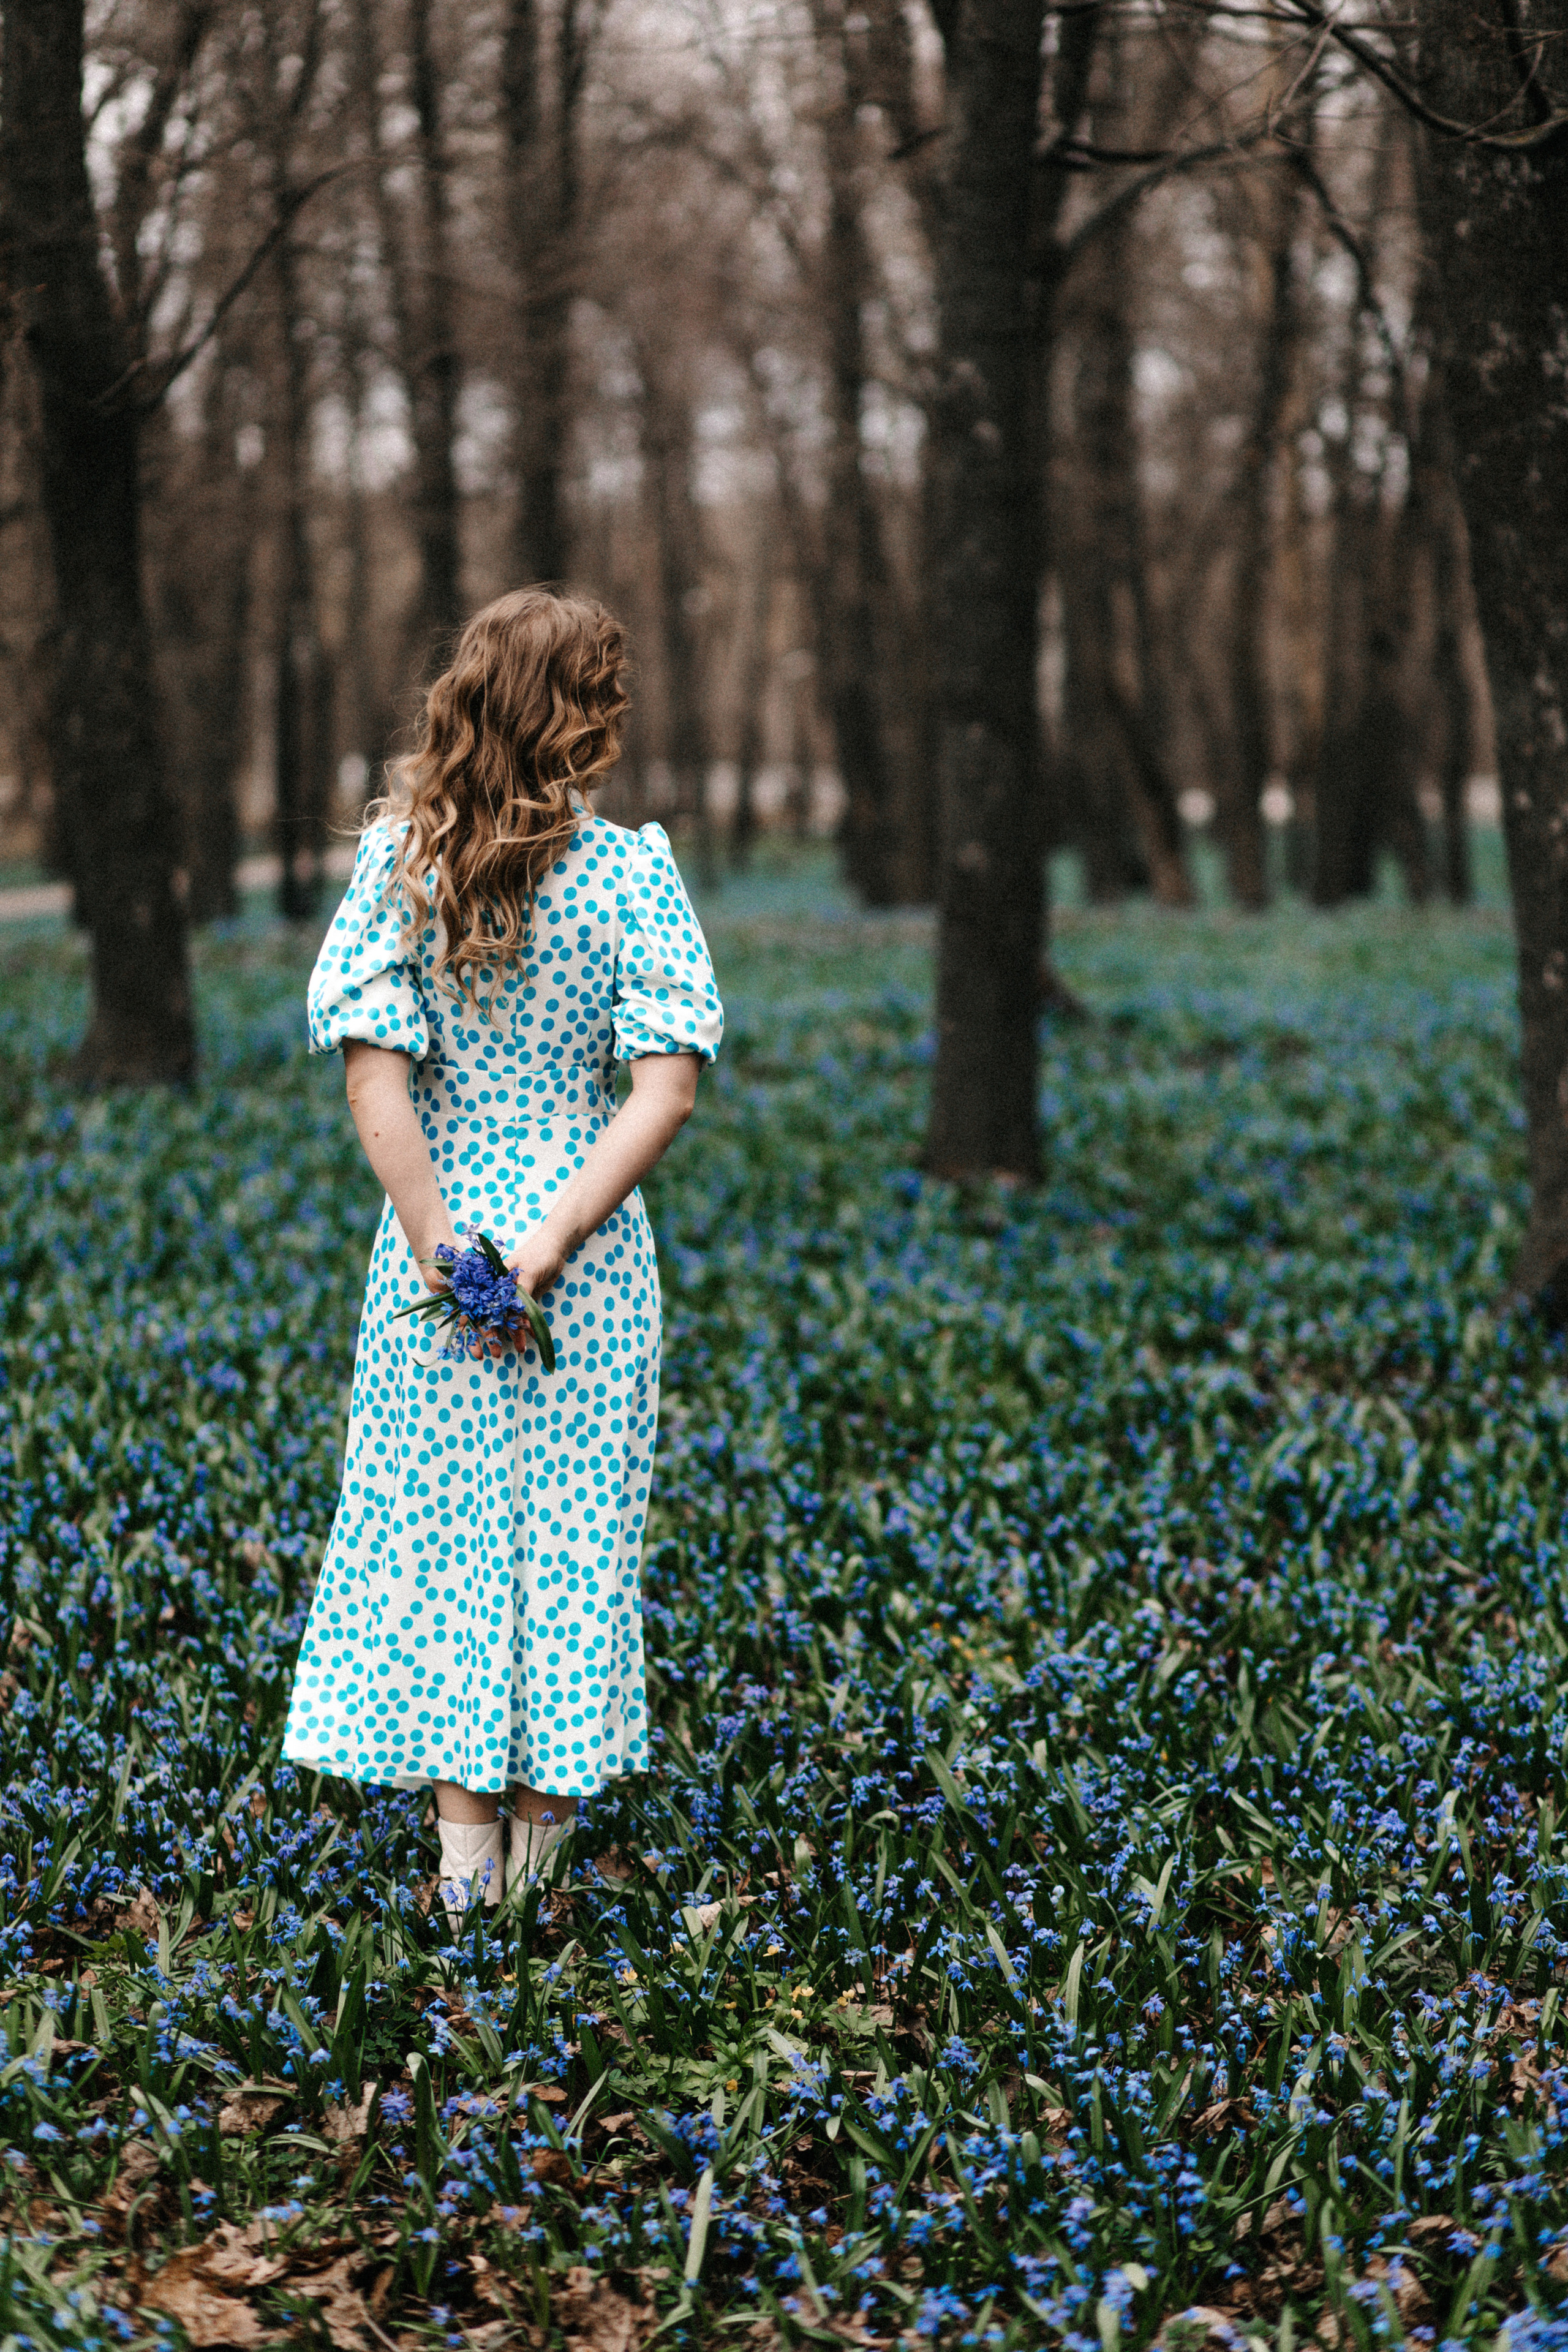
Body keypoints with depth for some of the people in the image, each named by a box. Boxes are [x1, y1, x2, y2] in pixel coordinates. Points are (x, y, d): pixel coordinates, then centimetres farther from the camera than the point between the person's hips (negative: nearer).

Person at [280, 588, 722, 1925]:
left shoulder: (401, 858, -5)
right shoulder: (631, 870, -8)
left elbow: (375, 1073, -9)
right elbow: (666, 1090, -14)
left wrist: (439, 1248, -8)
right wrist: (552, 1243, -14)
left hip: (440, 1228, 1)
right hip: (587, 1250, -1)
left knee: (438, 1526, 9)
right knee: (570, 1531, 11)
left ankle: (465, 1845, 10)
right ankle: (541, 1834, 19)